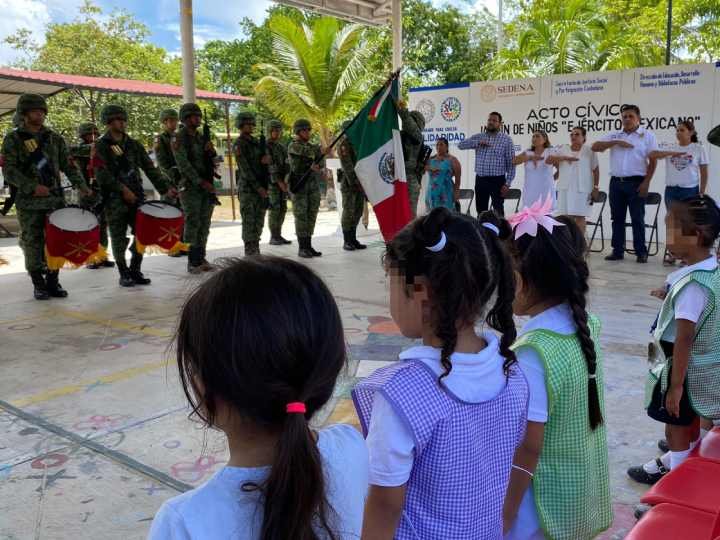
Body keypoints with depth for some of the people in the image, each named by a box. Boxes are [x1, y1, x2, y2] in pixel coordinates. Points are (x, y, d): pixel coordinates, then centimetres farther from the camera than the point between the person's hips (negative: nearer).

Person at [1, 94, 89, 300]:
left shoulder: (54, 138, 12)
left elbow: (68, 165, 11)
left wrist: (81, 185, -5)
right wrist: (32, 187, -18)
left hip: (56, 198, 3)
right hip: (29, 202, -3)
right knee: (33, 244, 1)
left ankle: (53, 282, 14)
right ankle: (38, 285, 13)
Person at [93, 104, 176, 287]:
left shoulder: (134, 144, 12)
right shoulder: (100, 146, -1)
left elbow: (149, 168, 8)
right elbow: (102, 174, -11)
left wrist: (165, 188, -3)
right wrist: (122, 189, -18)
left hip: (136, 196, 4)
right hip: (114, 199, -4)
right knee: (119, 238, 1)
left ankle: (135, 271, 16)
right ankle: (124, 274, 13)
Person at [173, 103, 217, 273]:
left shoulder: (201, 136, 14)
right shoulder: (179, 138, -6)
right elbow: (183, 164, -14)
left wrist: (210, 150, -5)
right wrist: (201, 182, -19)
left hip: (207, 186, 7)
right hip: (190, 186, -6)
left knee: (204, 224, 7)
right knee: (192, 224, -6)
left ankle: (201, 257, 14)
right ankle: (192, 261, -2)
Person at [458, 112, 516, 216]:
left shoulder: (506, 140, -1)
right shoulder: (478, 137, 10)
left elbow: (511, 163, -4)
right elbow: (461, 145, 2)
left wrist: (507, 183, -12)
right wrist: (478, 143, -12)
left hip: (497, 180, -4)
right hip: (480, 180, 4)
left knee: (498, 211, -2)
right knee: (480, 211, 10)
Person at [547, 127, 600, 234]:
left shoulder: (589, 151, 3)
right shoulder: (563, 149, 10)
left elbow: (596, 170, 4)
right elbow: (548, 160, -1)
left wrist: (596, 187, -1)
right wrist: (564, 158, -14)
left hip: (582, 189, -3)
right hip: (565, 189, 3)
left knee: (580, 217, -3)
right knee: (566, 217, 4)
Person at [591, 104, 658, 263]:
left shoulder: (647, 136, 2)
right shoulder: (614, 136, 12)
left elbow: (653, 160, -1)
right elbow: (595, 147, 2)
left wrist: (646, 182, -10)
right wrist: (616, 142, -10)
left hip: (636, 183, -4)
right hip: (616, 182, 4)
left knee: (637, 219, -2)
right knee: (617, 218, 7)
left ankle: (641, 252, 4)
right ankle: (618, 251, 14)